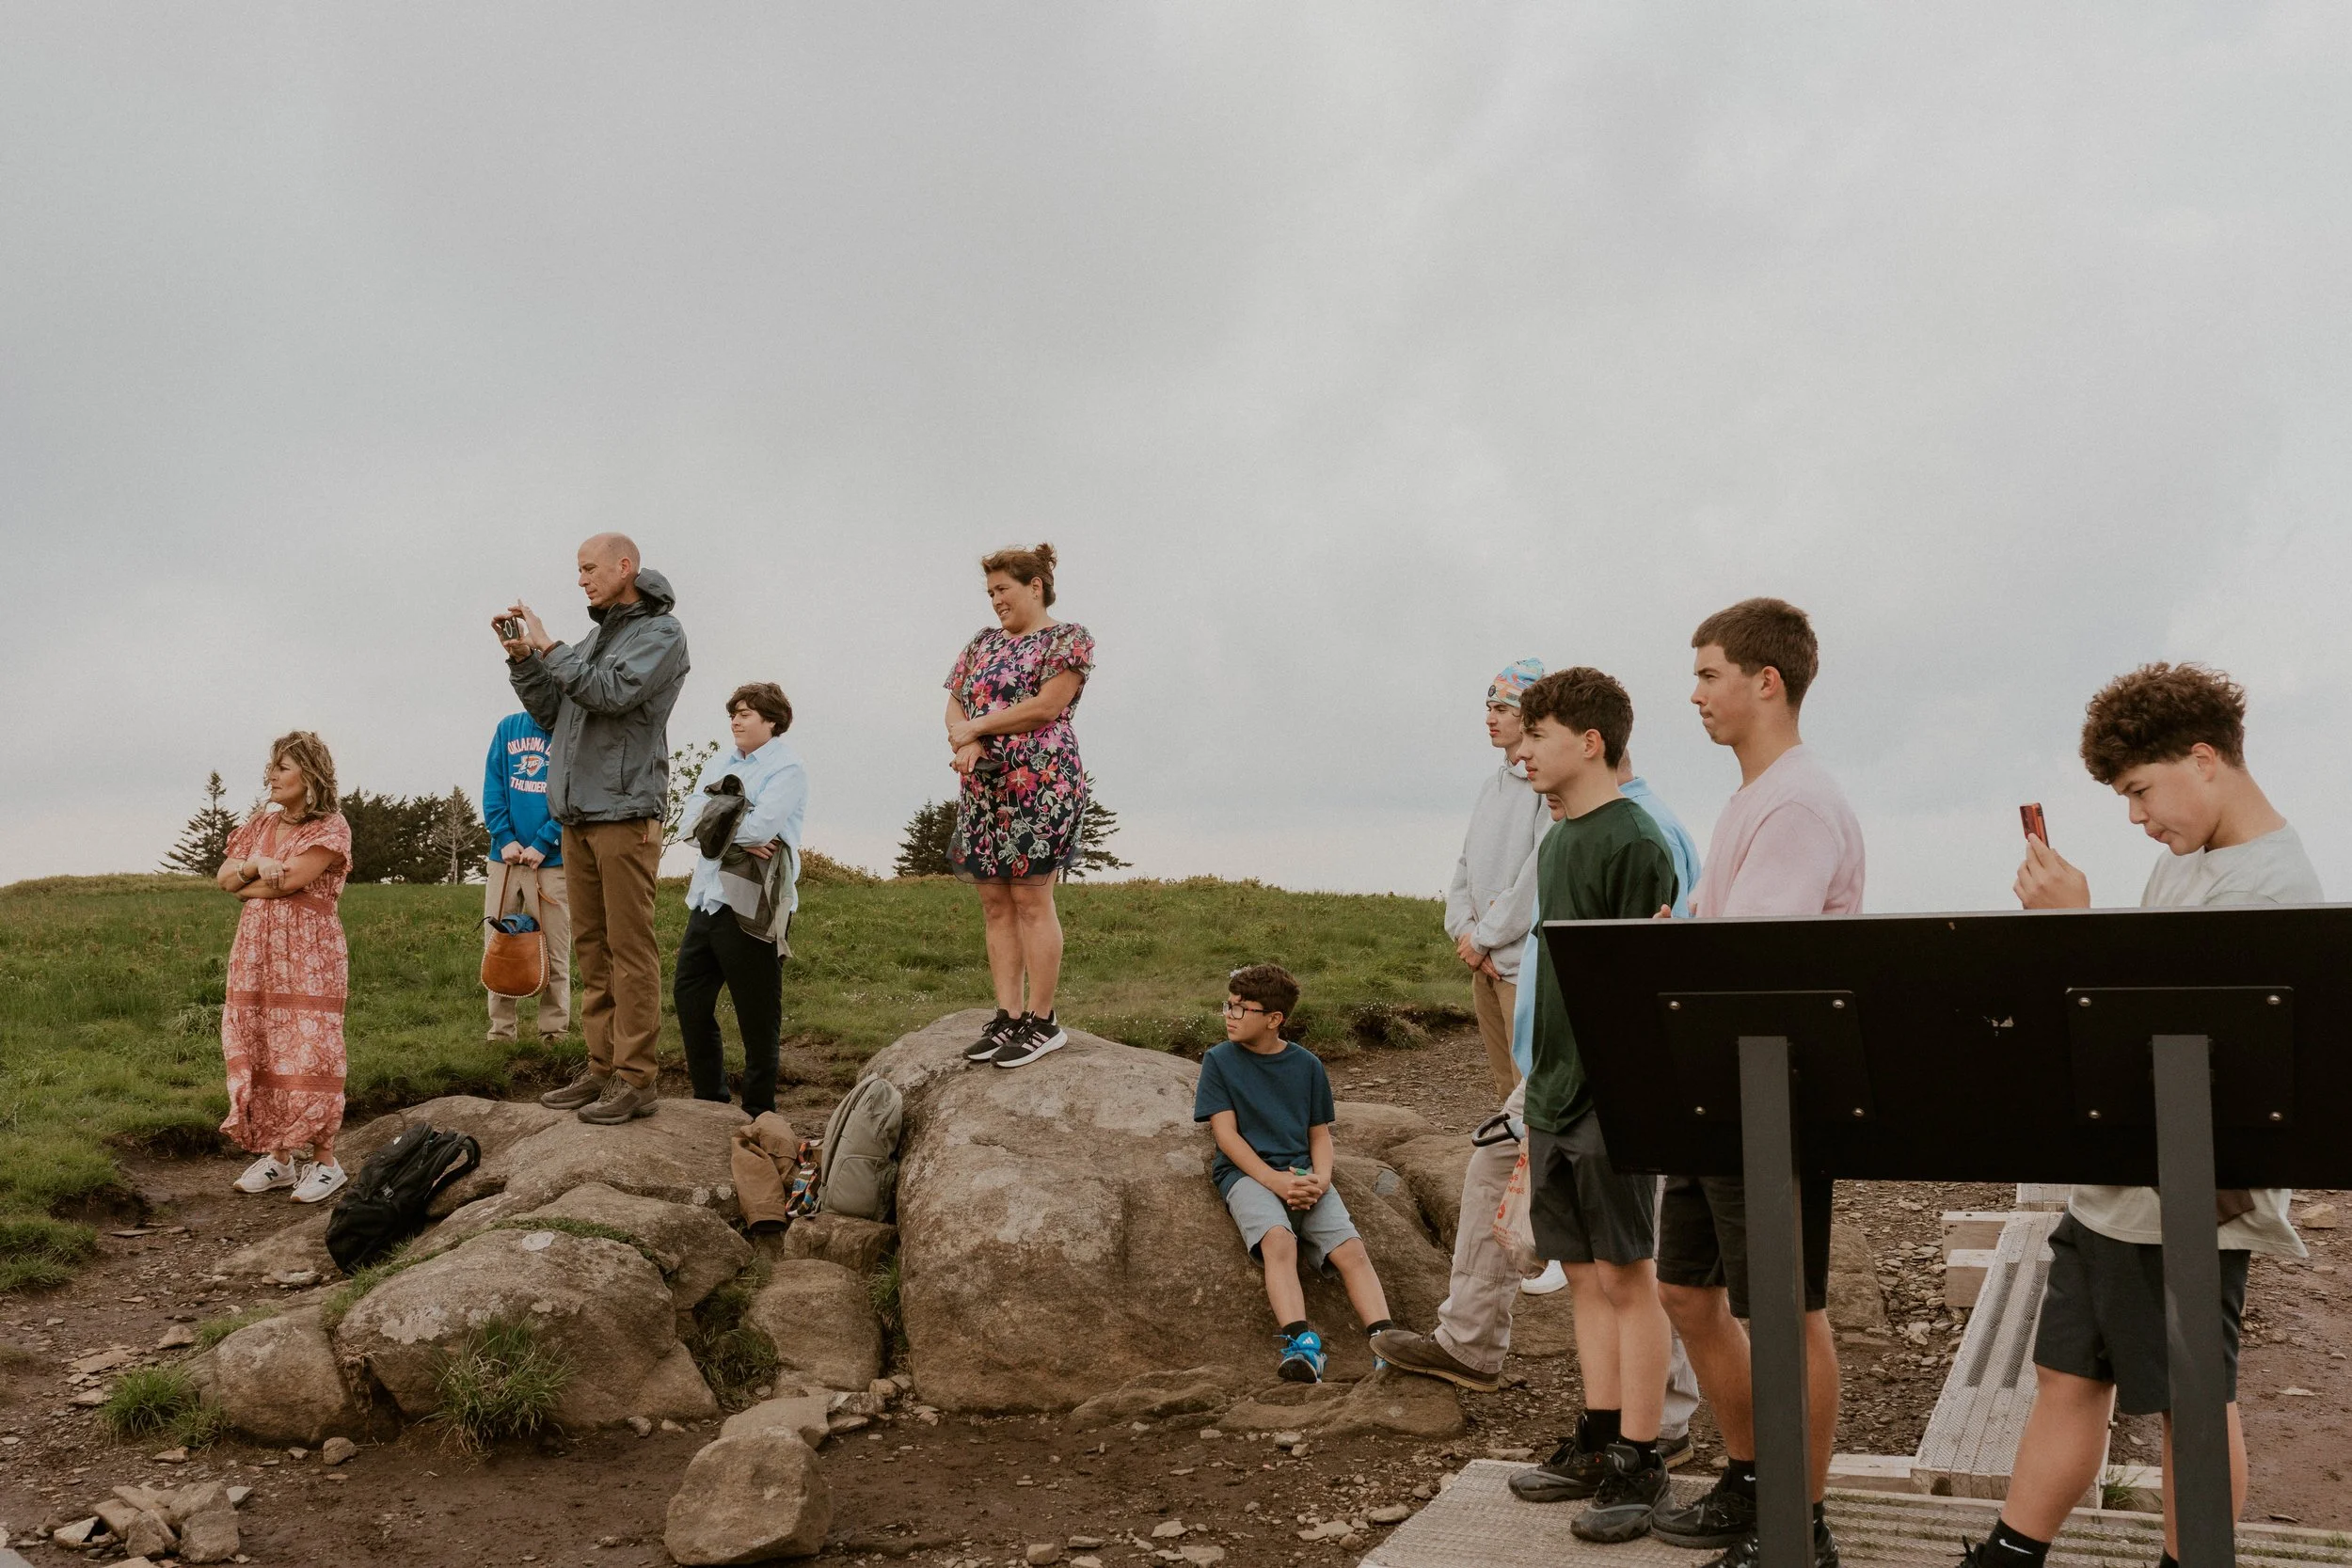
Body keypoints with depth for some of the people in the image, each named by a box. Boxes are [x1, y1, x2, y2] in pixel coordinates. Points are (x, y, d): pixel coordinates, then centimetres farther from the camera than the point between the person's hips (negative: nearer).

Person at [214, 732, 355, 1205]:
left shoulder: (331, 828, -7)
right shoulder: (260, 823, 15)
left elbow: (289, 881, -17)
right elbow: (223, 876, 9)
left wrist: (245, 886, -1)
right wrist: (256, 866, -11)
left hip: (309, 953, -7)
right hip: (256, 953, 7)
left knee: (307, 1055, -6)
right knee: (260, 1054, 7)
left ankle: (323, 1160, 3)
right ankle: (278, 1157, 15)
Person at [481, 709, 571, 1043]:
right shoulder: (509, 727, 9)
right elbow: (493, 787, 5)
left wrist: (542, 844, -16)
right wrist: (505, 838, -7)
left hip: (552, 861, -3)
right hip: (505, 857, 3)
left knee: (554, 954, 0)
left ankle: (553, 1034, 8)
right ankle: (500, 1033, 15)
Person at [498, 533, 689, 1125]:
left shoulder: (660, 632, -2)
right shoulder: (591, 640, 19)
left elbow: (612, 693, -16)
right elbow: (551, 715, 19)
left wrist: (547, 646, -8)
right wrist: (522, 658, 8)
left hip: (625, 814, -8)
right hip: (577, 814, 8)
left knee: (630, 949, -6)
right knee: (591, 945, 9)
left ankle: (635, 1078, -4)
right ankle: (602, 1069, 15)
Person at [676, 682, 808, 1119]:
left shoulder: (787, 768, -5)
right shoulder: (723, 765, 17)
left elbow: (759, 826, -20)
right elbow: (698, 827, 5)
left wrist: (719, 825, -4)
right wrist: (741, 836, -13)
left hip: (751, 907, -8)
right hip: (708, 899, 8)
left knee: (757, 1010, 0)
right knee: (688, 993, 11)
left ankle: (759, 1110, 12)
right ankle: (709, 1098, 23)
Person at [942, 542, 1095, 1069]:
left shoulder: (1068, 638, -1)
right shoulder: (983, 643, 19)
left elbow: (1046, 706, -12)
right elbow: (954, 705, 13)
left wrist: (976, 726, -6)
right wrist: (963, 740, -9)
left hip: (1041, 783, -7)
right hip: (981, 786, 7)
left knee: (1030, 899, -8)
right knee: (995, 903, 4)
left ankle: (1042, 1021, -2)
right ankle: (1008, 1017, 8)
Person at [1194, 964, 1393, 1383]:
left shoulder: (1307, 1065, 14)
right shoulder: (1219, 1061, 6)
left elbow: (1319, 1133, 16)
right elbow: (1226, 1134, -1)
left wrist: (1321, 1179, -6)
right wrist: (1275, 1180, -14)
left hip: (1303, 1173, 3)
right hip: (1247, 1173, -3)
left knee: (1351, 1250, -20)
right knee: (1279, 1240, -33)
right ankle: (1301, 1345, -47)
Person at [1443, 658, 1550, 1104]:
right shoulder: (1489, 785, 16)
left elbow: (1541, 872, -18)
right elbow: (1465, 866, 16)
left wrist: (1485, 937, -12)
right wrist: (1465, 931, 0)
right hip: (1484, 964, 8)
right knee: (1504, 1085, 15)